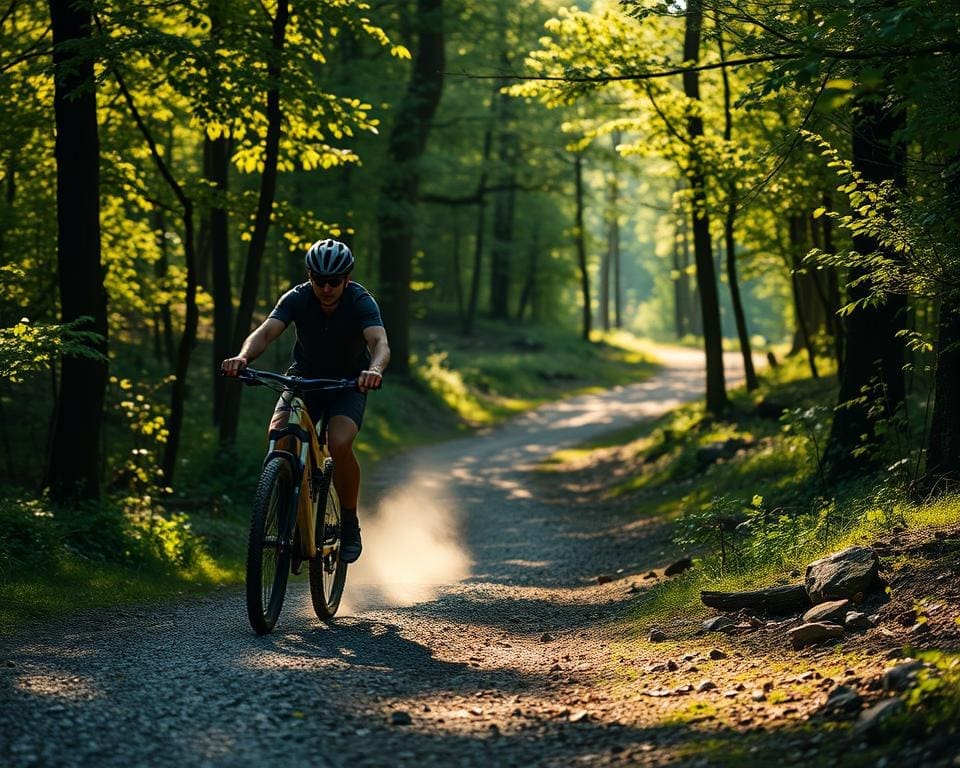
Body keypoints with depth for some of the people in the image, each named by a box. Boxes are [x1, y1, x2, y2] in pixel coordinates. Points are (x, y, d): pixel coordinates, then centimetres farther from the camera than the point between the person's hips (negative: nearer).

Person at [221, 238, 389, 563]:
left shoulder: (361, 302, -24)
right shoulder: (297, 298, -19)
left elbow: (380, 343, -40)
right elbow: (265, 332, -32)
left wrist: (375, 369, -63)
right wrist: (243, 356, -54)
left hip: (349, 382, -2)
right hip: (304, 377, 2)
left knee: (339, 444, -29)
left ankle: (349, 524, -8)